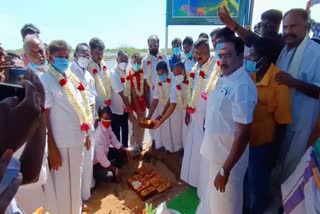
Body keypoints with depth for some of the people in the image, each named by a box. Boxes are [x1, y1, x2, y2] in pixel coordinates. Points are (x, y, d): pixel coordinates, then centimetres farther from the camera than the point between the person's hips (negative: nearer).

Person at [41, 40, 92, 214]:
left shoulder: (72, 77, 8)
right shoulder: (45, 80, -12)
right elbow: (44, 117, -14)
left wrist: (86, 134, 15)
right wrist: (52, 149, -15)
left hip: (77, 139, 7)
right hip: (61, 142, -6)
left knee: (76, 180, 23)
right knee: (63, 185, 10)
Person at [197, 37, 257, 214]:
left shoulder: (242, 86, -25)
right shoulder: (223, 79, 3)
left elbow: (243, 133, -26)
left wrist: (225, 170, -21)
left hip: (229, 159, -7)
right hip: (215, 153, 7)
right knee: (212, 199, 28)